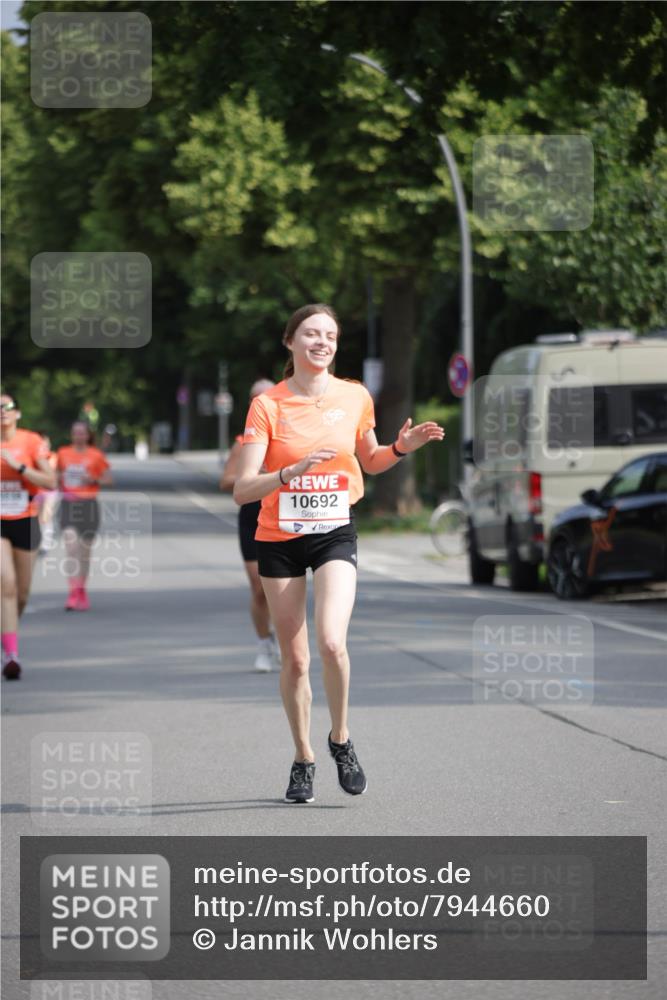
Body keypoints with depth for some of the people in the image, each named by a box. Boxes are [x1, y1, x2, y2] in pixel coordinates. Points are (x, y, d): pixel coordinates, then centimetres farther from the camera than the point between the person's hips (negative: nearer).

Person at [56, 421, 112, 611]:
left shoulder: (96, 455, 2)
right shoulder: (63, 453, 7)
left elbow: (108, 479, 5)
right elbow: (56, 475, 21)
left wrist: (94, 480, -13)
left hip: (88, 504, 0)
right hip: (68, 504, 0)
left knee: (85, 550, 9)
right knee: (71, 548, -15)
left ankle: (81, 590, 28)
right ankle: (73, 595, -19)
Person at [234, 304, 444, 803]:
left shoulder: (356, 397, 0)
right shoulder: (267, 405, -9)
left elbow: (369, 461, 18)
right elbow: (243, 490, -15)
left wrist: (401, 447, -2)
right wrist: (292, 471, -31)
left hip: (336, 534, 1)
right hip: (279, 538, 0)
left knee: (332, 643, -20)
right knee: (294, 658, 3)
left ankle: (341, 739, 2)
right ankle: (303, 759, 21)